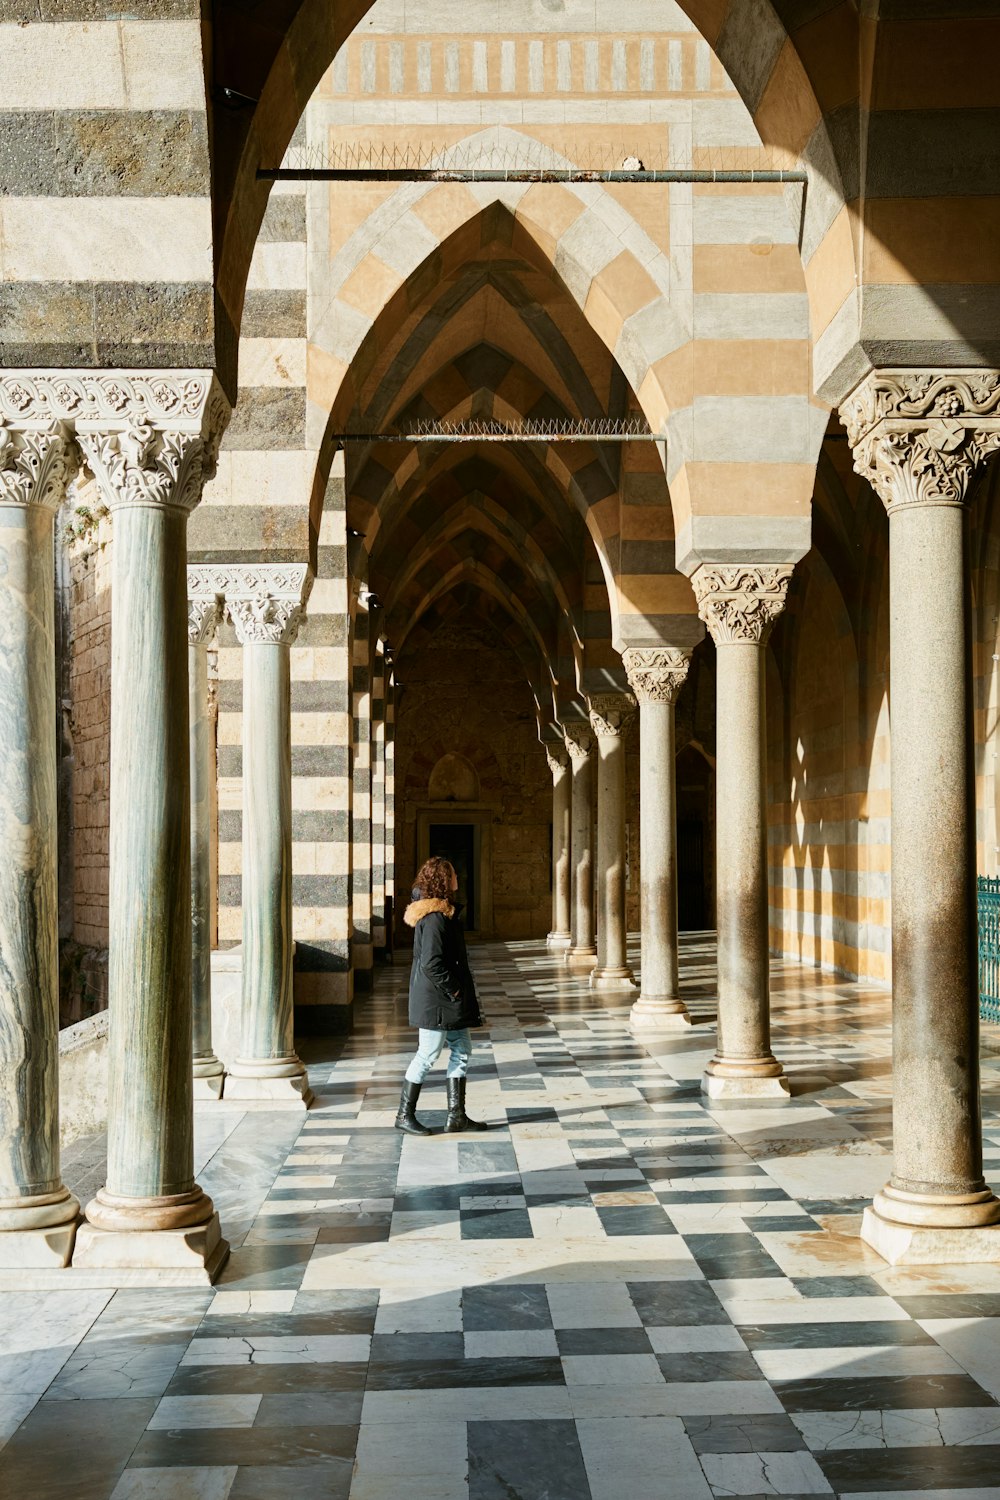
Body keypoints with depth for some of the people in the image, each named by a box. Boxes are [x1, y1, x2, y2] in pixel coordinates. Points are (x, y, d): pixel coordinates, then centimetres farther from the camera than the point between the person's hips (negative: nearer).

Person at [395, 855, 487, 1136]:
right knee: (428, 1055, -1)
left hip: (447, 999, 11)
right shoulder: (435, 917, -21)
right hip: (436, 999, -11)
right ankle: (405, 1115, 10)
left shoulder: (444, 911, 11)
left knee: (462, 1050, 12)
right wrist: (453, 988, -15)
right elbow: (431, 964, -26)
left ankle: (456, 1115, 17)